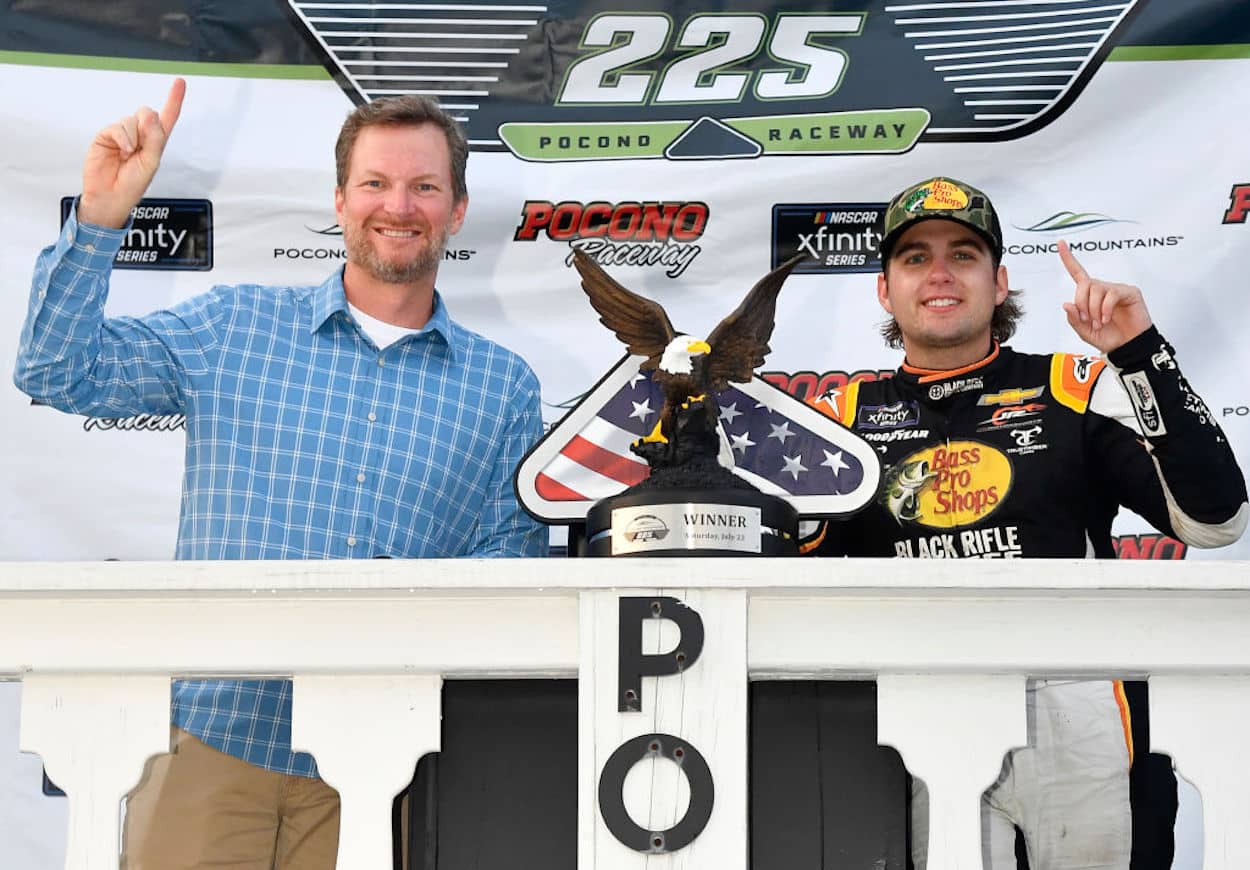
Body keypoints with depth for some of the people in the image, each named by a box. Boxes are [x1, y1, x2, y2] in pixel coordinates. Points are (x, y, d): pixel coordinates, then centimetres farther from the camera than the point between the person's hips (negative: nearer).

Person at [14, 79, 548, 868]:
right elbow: (59, 372, 1)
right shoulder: (232, 328, 5)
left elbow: (513, 549, 5)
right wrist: (100, 217, -10)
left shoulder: (505, 386, 7)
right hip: (211, 738, 0)